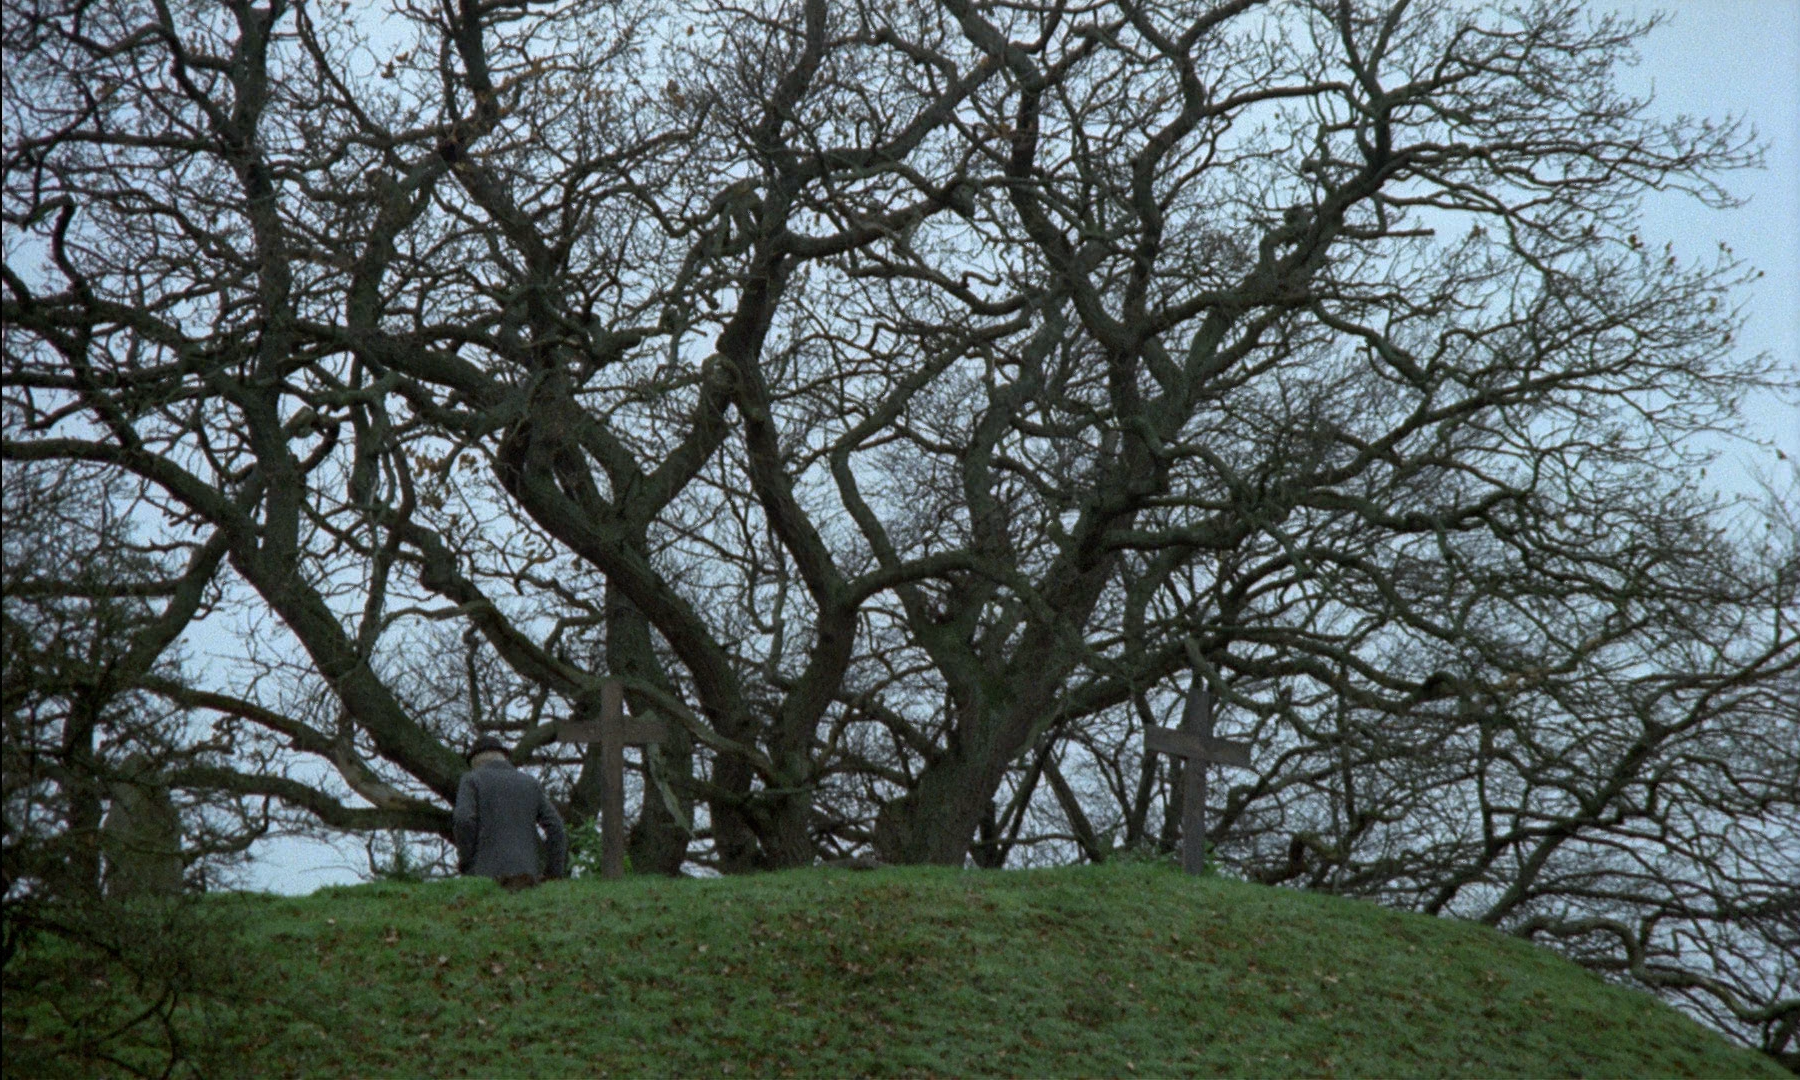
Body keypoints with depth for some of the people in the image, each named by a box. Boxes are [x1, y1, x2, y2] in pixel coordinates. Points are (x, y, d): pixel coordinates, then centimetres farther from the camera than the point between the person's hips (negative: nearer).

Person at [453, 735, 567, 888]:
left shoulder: (471, 780, 7)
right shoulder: (530, 783, 18)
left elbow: (464, 820, -11)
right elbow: (555, 826, 7)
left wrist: (465, 860, 0)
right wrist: (554, 875, 8)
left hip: (485, 872, -3)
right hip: (525, 876, 3)